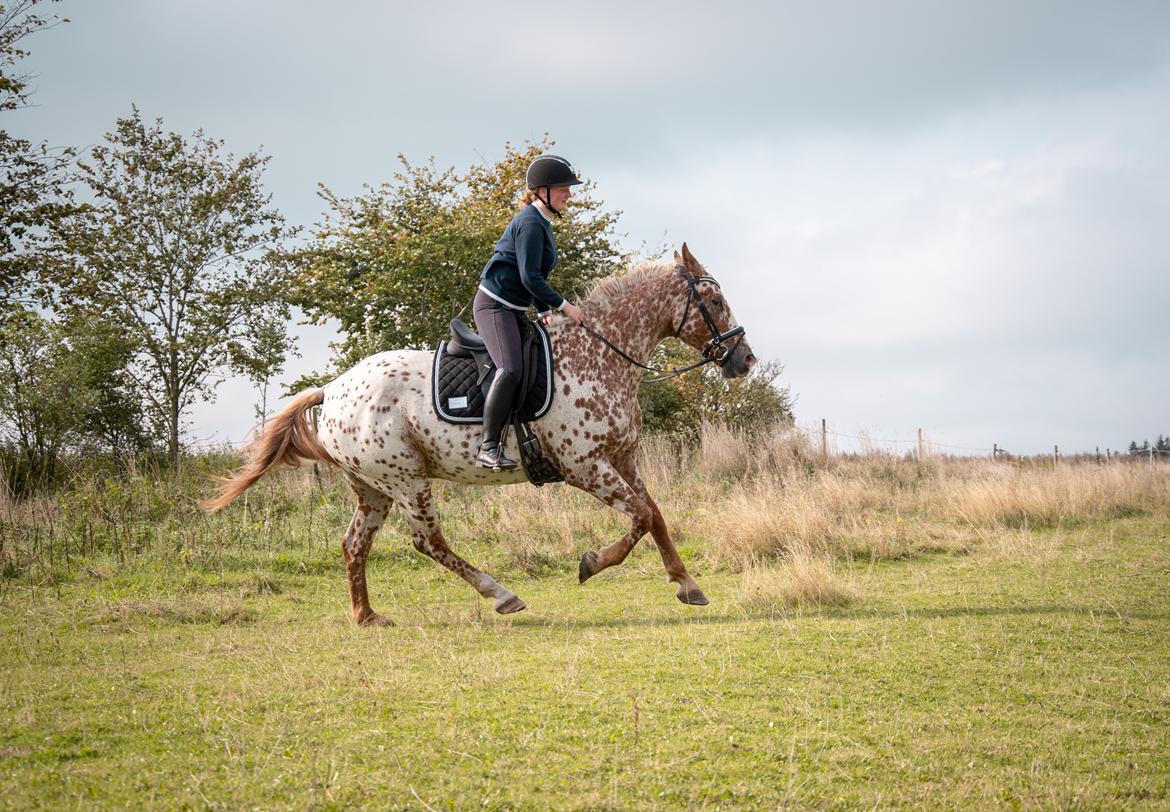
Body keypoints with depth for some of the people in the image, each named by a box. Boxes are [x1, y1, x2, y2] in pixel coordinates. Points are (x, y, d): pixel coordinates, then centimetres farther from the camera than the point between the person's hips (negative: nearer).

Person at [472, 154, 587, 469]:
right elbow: (530, 277, -21)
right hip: (494, 304, -11)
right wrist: (563, 306, -15)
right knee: (511, 369, -27)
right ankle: (488, 448, -28)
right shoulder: (530, 224, -15)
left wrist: (546, 311, 13)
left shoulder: (542, 223, 17)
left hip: (513, 310, 11)